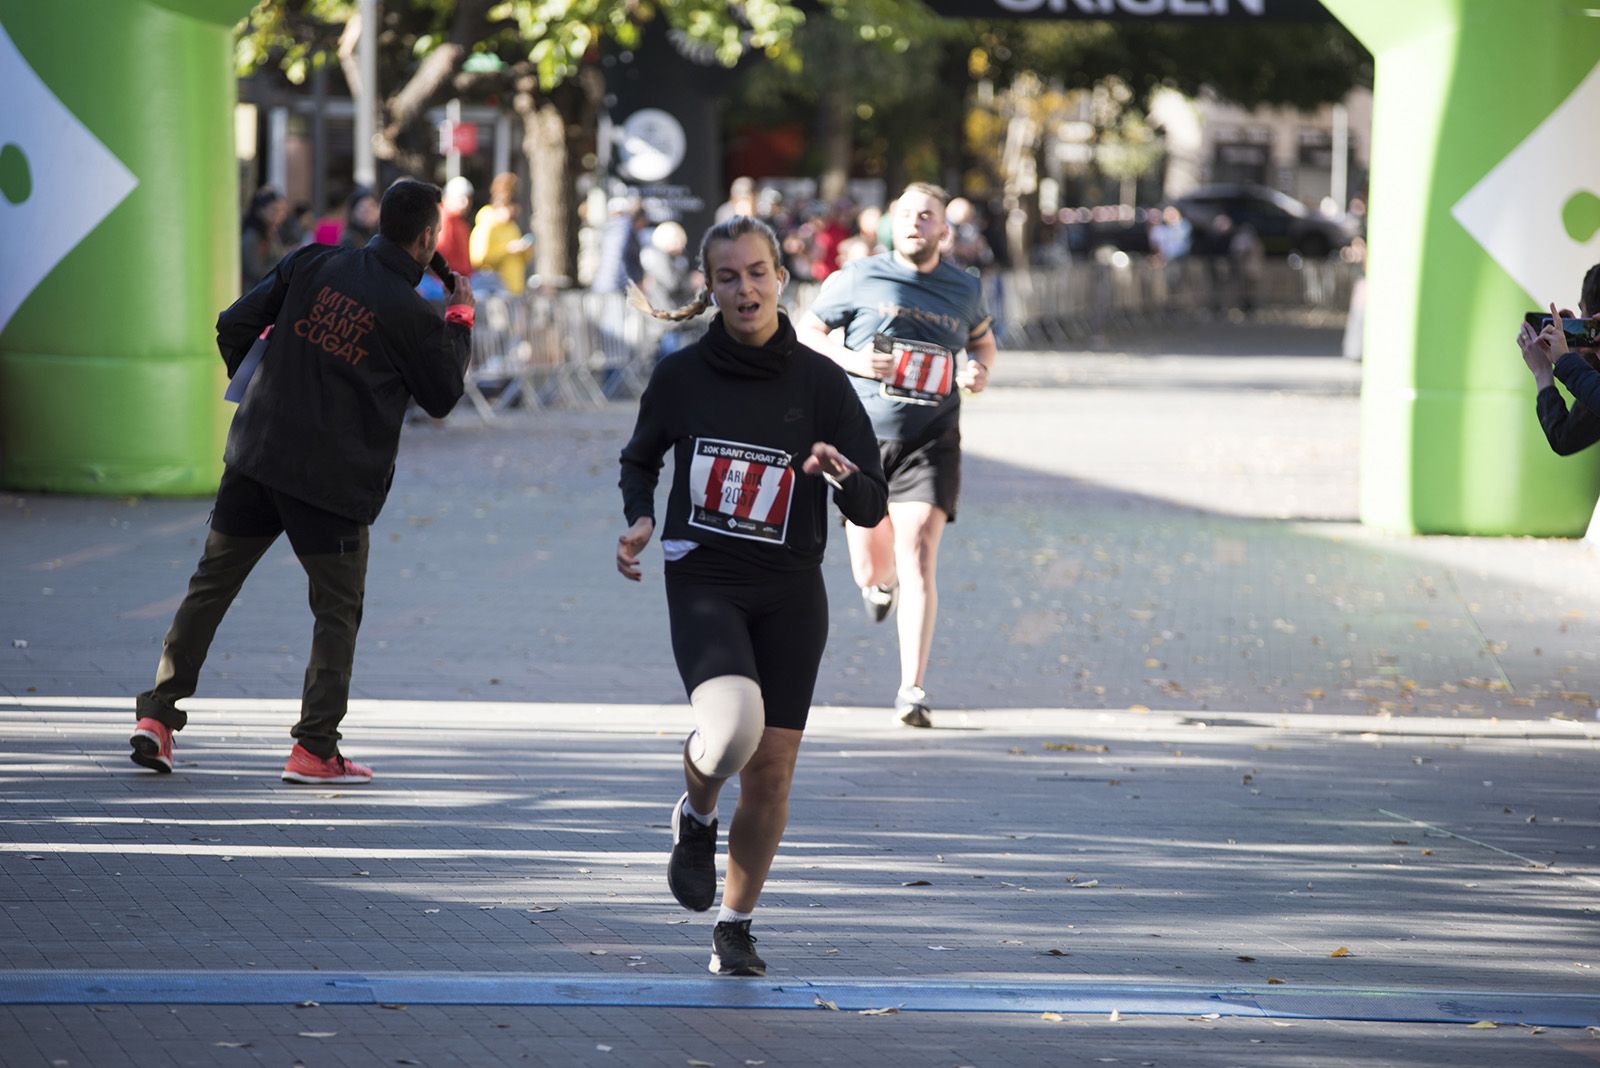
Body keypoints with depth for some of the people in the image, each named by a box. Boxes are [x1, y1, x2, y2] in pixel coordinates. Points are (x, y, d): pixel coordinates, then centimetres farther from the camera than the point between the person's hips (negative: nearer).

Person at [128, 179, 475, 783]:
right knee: (338, 609, 7)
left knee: (210, 585, 12)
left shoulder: (314, 264, 3)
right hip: (335, 479, -4)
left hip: (256, 455, 4)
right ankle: (315, 749, 1)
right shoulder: (412, 315, -8)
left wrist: (248, 382, 24)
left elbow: (235, 324, 4)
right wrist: (460, 321, 17)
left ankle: (158, 713, 7)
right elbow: (442, 396, 6)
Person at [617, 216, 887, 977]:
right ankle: (695, 820, 6)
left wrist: (843, 476, -25)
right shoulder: (680, 376, -1)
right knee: (731, 722, -28)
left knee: (771, 772, 2)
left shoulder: (819, 381, -3)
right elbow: (640, 458, 19)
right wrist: (640, 519, -1)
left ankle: (735, 928, 22)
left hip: (790, 597, 1)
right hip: (704, 585, -1)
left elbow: (871, 509, -3)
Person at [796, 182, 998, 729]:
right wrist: (851, 360, -12)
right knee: (871, 570, 7)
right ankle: (882, 580, 49)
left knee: (916, 560, -15)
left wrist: (980, 370, 3)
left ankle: (912, 691, -14)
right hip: (864, 437, 0)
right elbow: (806, 332, 7)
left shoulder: (965, 289, 8)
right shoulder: (858, 279, 0)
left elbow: (983, 338, 26)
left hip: (931, 442, 0)